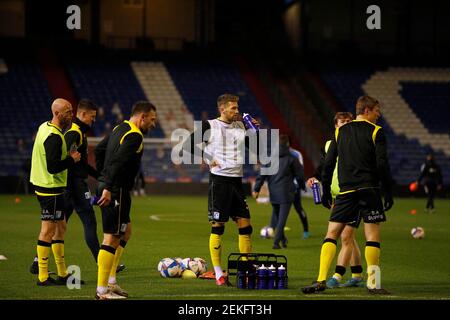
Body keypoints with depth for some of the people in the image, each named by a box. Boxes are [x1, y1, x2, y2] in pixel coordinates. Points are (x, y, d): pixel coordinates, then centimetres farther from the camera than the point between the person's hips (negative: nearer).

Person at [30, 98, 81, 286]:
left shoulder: (44, 127, 11)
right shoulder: (54, 137, -21)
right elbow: (53, 167, -26)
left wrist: (67, 156, 6)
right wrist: (72, 159, -13)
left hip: (43, 185, 10)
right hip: (51, 188, -10)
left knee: (60, 228, 15)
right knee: (48, 231, -6)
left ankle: (62, 274, 20)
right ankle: (42, 277, -2)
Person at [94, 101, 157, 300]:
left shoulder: (120, 129, 15)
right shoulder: (134, 136, -15)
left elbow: (99, 150, 23)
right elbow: (118, 161, -27)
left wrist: (103, 177, 25)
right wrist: (108, 188, -30)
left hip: (106, 187, 10)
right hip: (117, 191, -10)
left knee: (126, 231, 21)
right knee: (112, 238, -7)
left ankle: (110, 281, 21)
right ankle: (102, 291, -5)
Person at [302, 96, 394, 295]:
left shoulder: (340, 132, 11)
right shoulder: (376, 131, 0)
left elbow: (328, 163, 9)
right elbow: (382, 164, -6)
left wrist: (326, 191, 15)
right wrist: (388, 191, -1)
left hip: (345, 191, 3)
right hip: (370, 189, -3)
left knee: (332, 234, 5)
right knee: (372, 236, 0)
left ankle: (321, 280, -6)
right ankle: (373, 283, -3)